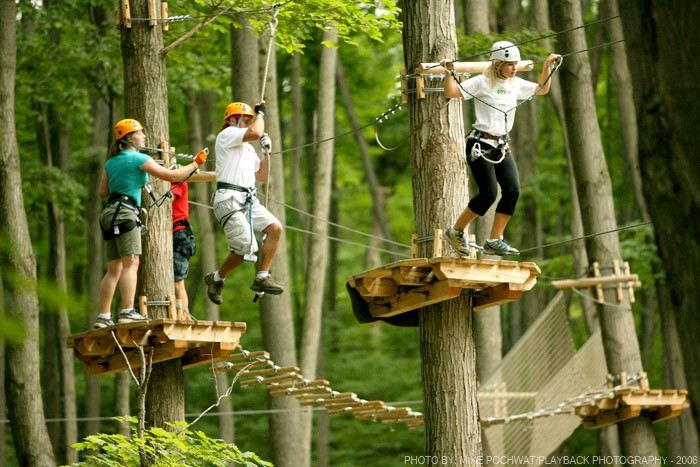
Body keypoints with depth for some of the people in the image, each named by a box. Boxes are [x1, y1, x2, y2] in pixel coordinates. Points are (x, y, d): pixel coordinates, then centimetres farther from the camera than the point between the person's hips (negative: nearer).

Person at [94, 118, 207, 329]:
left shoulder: (111, 162, 17)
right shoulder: (138, 159, -4)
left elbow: (103, 192, 17)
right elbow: (170, 176, -6)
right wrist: (195, 164, 6)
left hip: (109, 214, 8)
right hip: (125, 212, -8)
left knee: (114, 269, 7)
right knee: (131, 263, -13)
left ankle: (103, 317, 3)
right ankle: (127, 311, -24)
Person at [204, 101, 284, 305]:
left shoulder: (248, 148, 28)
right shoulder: (227, 135, 0)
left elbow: (262, 176, 27)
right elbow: (256, 133, -16)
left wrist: (266, 152, 16)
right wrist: (260, 113, 2)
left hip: (249, 200, 9)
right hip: (229, 199, -9)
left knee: (275, 228, -11)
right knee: (245, 247, -16)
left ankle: (262, 278, -6)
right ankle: (215, 279, 8)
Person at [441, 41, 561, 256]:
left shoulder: (516, 84, 11)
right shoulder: (482, 82, -7)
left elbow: (542, 89, 25)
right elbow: (451, 92, -13)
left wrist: (547, 66, 15)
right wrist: (449, 72, -25)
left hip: (502, 146, 6)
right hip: (480, 145, -6)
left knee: (513, 190, -11)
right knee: (488, 193, -14)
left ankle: (494, 242, -3)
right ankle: (456, 231, 7)